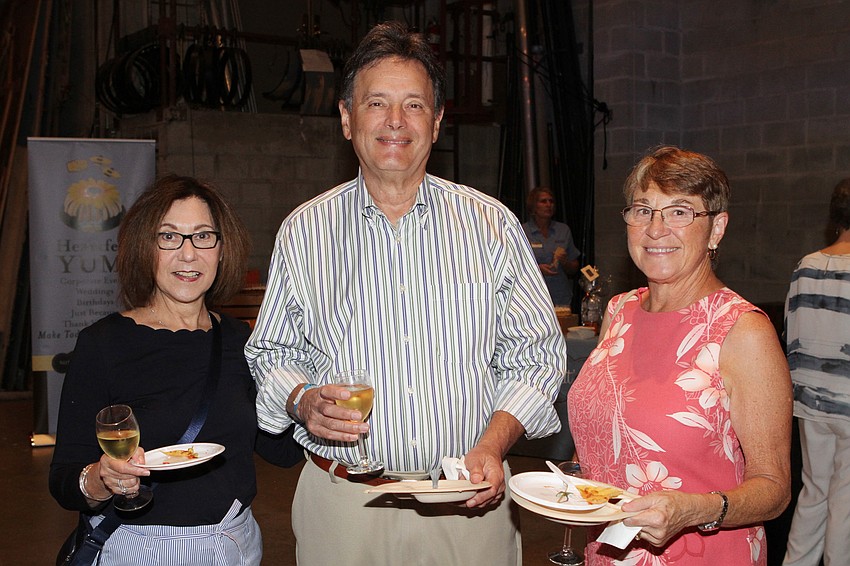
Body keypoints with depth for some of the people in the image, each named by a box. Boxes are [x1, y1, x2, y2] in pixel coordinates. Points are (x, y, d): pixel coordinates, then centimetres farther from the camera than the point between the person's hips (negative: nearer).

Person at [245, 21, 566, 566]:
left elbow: (536, 356, 1)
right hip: (342, 500, 0)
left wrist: (492, 446, -12)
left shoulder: (494, 225, -1)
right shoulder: (303, 231, 1)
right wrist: (303, 401, -12)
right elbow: (271, 353, 8)